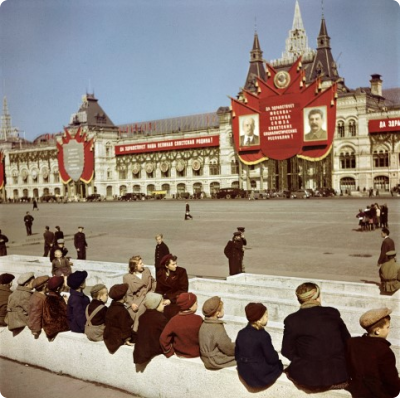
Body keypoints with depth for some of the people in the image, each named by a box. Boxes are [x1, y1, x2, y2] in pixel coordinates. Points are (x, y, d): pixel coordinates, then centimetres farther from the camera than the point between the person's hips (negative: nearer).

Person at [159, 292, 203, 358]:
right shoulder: (198, 319, -21)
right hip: (196, 355, -1)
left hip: (180, 354, 1)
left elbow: (163, 339, -18)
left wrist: (170, 352, -4)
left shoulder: (174, 320, -19)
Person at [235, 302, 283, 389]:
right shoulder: (263, 335, -22)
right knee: (278, 364, 17)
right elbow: (272, 358, -16)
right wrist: (276, 356, 5)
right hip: (260, 375, -6)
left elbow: (237, 355, 5)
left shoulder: (241, 333, -3)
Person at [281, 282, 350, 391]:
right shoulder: (333, 313, -2)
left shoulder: (292, 320, -8)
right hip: (339, 375, 2)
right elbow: (347, 341, 4)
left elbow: (287, 352, -2)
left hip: (309, 378, -2)